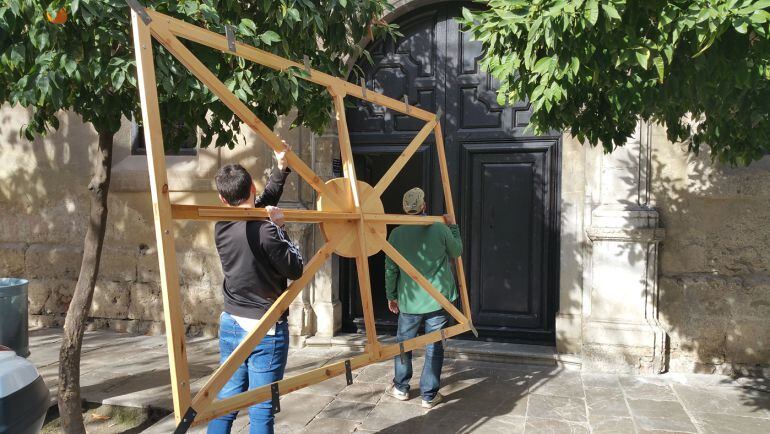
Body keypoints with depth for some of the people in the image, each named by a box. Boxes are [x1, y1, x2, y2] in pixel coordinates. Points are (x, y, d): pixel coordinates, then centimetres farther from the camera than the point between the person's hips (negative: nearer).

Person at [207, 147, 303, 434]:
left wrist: (281, 168, 20)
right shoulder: (264, 231, -20)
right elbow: (295, 270, -8)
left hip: (230, 324, 7)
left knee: (226, 402, 16)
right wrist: (280, 228, -5)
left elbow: (264, 201, 17)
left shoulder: (221, 228, 2)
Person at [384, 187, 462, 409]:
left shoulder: (396, 234, -6)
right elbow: (457, 251, 8)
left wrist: (391, 295, 14)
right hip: (437, 299, -1)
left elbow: (390, 269, 1)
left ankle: (401, 388, 30)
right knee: (434, 347, 8)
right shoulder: (440, 229, -9)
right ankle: (430, 395, 15)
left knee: (403, 343, 18)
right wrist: (453, 227, 19)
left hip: (409, 300, 1)